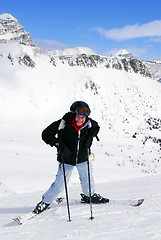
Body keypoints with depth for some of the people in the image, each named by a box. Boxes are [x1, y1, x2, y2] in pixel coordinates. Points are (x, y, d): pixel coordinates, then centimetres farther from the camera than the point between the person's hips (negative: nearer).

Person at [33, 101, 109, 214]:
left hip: (83, 158, 4)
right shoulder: (63, 124, -23)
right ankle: (45, 202, 19)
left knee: (88, 179, 21)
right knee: (59, 184, -2)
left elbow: (96, 127, 13)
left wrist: (91, 136, -5)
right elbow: (46, 134, -18)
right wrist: (58, 143, -30)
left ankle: (89, 196, 50)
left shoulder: (88, 123, -12)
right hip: (67, 159, -4)